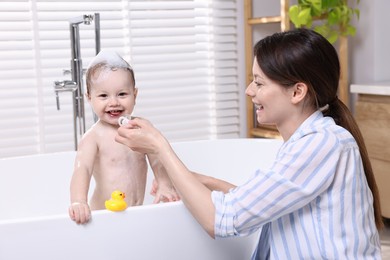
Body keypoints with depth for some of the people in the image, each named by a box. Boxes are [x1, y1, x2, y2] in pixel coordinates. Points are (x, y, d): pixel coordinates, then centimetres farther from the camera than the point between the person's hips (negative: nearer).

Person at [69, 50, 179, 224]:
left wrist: (164, 185, -13)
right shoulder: (94, 137, -11)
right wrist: (79, 202, -42)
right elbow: (82, 169, -24)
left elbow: (157, 160, 7)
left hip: (137, 212, 5)